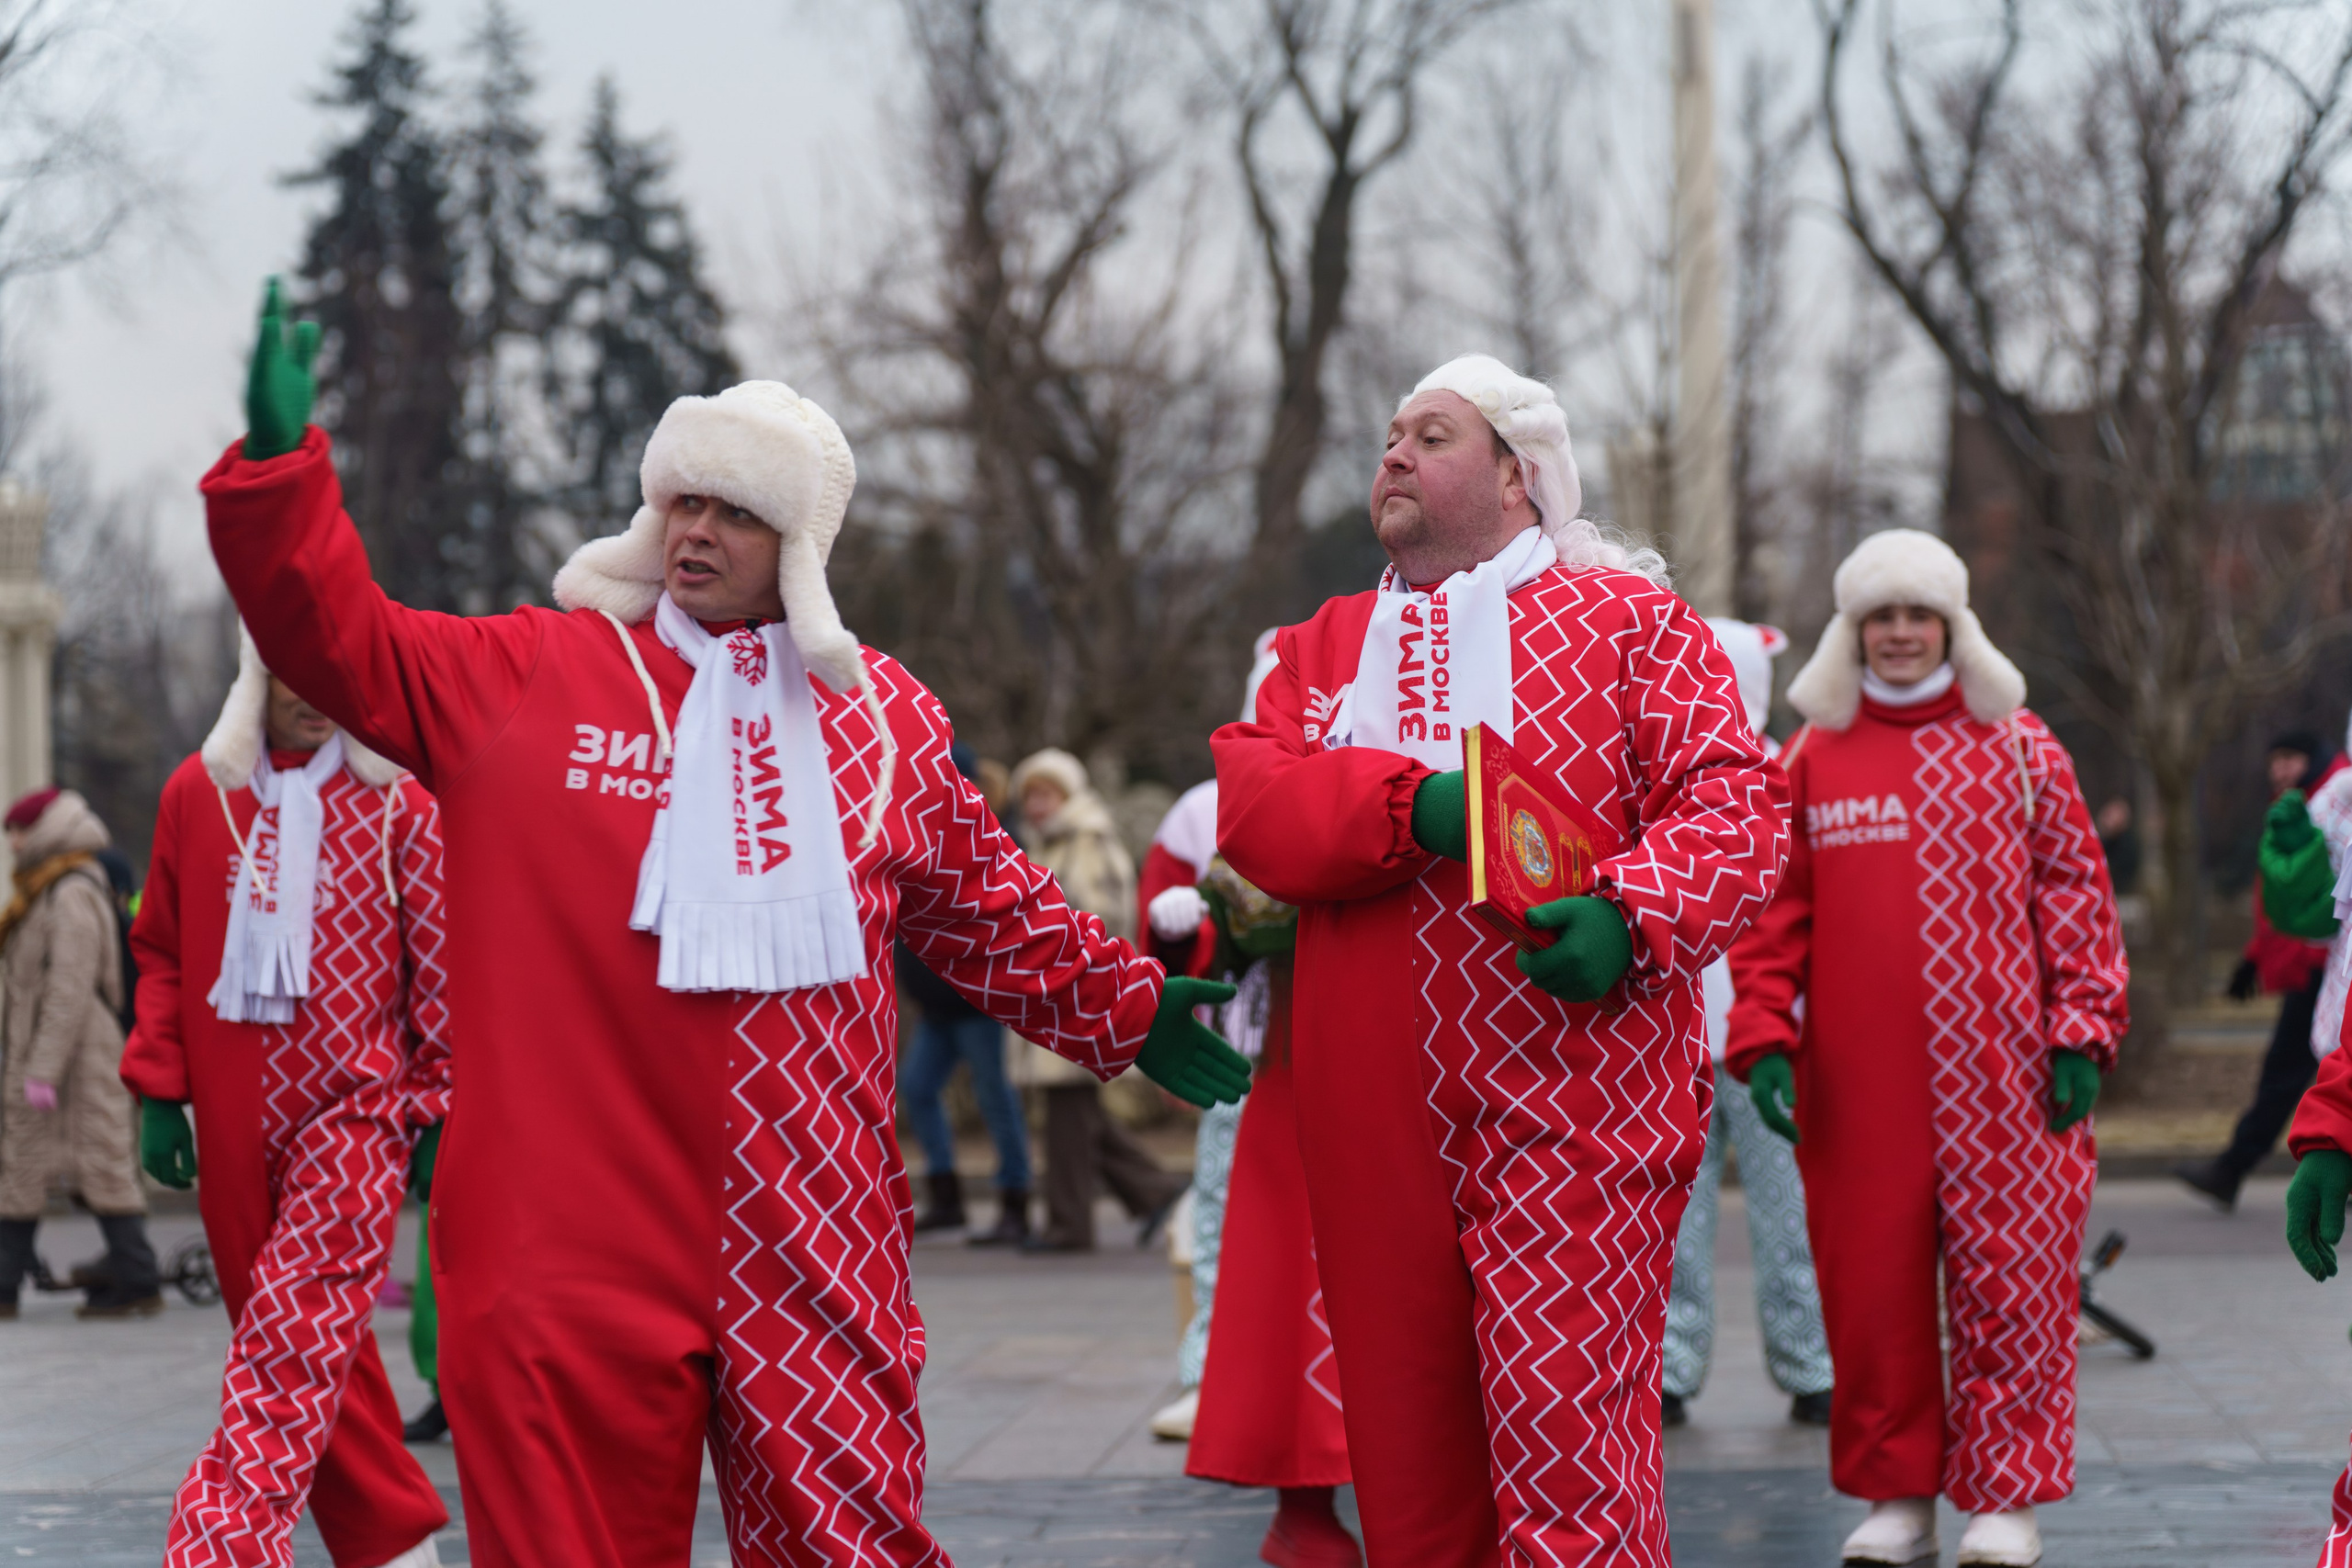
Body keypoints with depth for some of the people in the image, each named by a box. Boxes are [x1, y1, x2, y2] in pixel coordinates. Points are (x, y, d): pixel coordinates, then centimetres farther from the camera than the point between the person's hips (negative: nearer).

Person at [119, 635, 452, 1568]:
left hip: (358, 1112, -4)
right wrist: (158, 1091, 7)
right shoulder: (195, 793, 10)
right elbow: (161, 953, 15)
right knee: (319, 1351, 7)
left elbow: (438, 966, 4)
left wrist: (438, 1111, 1)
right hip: (235, 1126, 4)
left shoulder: (398, 803, 2)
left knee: (295, 1336, -18)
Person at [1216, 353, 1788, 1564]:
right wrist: (1411, 805, -16)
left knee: (1565, 1455, -11)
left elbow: (1735, 802, -4)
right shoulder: (1324, 648, 19)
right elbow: (1248, 801, 2)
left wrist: (1628, 914, -22)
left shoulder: (1625, 616, 5)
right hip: (1375, 1130, 5)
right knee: (1406, 1455, 9)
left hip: (1573, 1111, -5)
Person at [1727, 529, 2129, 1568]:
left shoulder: (2020, 749, 8)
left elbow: (2075, 894, 7)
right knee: (1871, 1287, 2)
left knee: (2007, 1282, -2)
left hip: (2002, 1081, -1)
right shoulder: (1810, 761, 9)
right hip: (1859, 1087, 1)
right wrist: (1764, 1040, -1)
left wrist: (2082, 1031, -1)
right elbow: (1769, 917, 9)